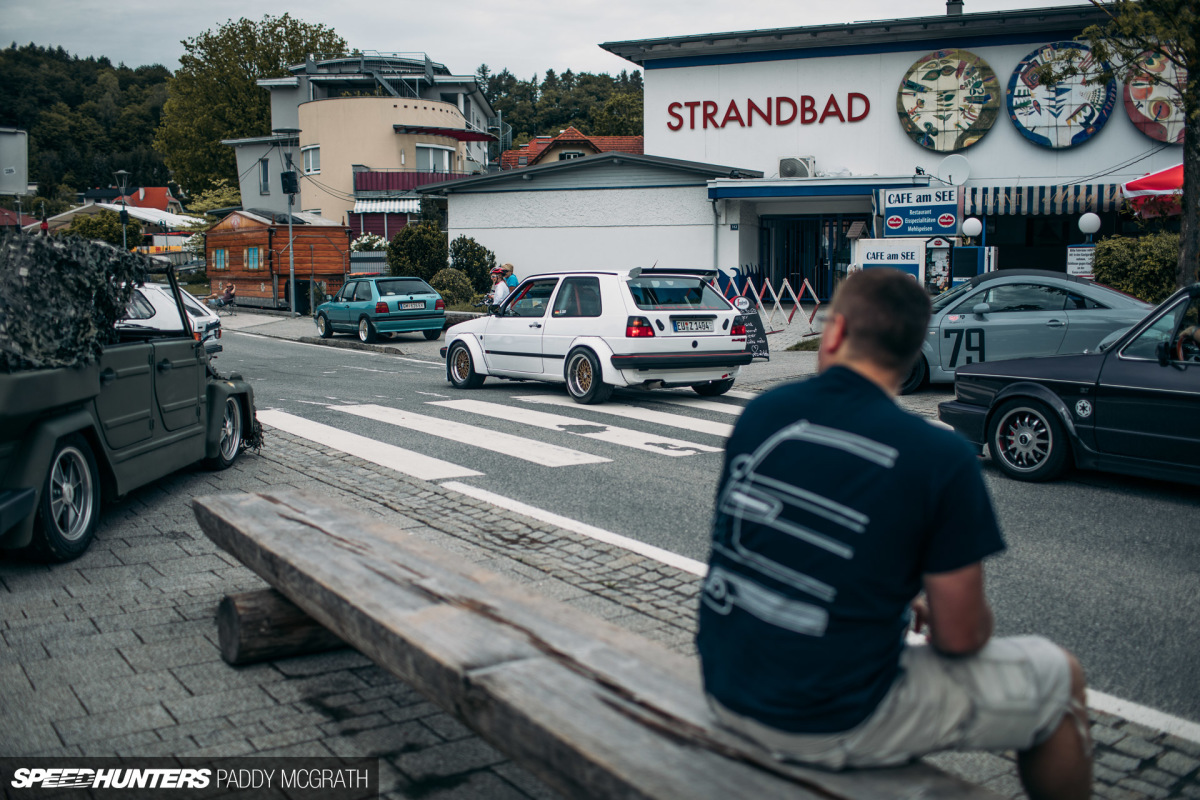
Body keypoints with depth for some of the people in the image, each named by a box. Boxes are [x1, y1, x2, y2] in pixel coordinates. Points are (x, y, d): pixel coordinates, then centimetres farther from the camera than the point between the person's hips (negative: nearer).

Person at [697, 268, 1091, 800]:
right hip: (837, 726, -5)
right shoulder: (943, 460, -17)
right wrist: (926, 613, 13)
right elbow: (958, 636, -10)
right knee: (1058, 678, 15)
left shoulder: (762, 413, -2)